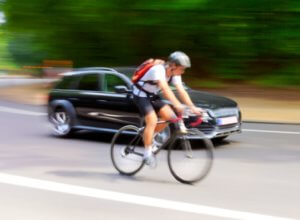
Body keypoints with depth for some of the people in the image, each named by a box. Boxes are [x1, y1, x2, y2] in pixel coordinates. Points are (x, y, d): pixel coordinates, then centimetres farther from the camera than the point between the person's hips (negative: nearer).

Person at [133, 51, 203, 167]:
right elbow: (165, 89, -44)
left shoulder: (174, 74, -7)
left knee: (169, 115, -8)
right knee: (152, 121, -22)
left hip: (153, 96, 8)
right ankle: (147, 153, -12)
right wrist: (177, 105, -54)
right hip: (141, 95, -8)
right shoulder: (158, 70, -30)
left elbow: (182, 91, -12)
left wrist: (192, 107, -23)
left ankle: (149, 137, 9)